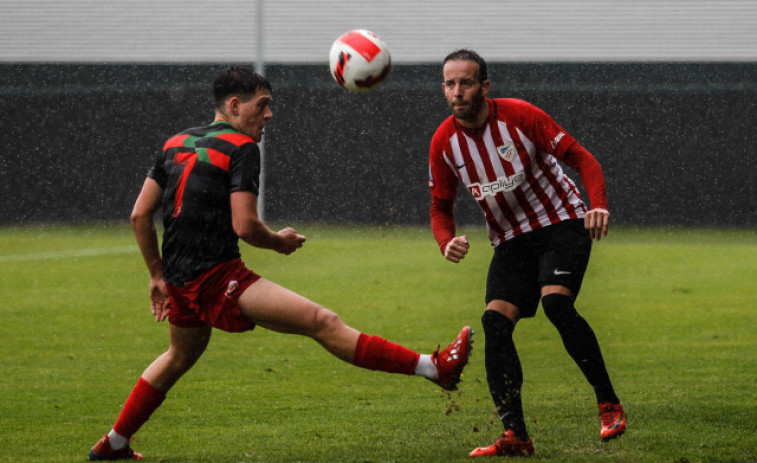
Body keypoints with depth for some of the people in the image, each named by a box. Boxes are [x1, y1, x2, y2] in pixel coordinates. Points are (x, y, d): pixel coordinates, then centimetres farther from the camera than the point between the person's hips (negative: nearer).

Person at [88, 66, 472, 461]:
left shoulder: (176, 144, 15)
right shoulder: (241, 148, -7)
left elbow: (140, 215, 14)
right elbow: (245, 226, -16)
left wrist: (158, 276, 22)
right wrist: (280, 242, 4)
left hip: (179, 281, 8)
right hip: (218, 278, -8)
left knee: (181, 357, 35)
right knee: (323, 323, -15)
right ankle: (434, 368, -22)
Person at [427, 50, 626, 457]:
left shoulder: (520, 116, -16)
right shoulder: (444, 142, -4)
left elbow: (581, 158, -11)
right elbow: (441, 206, 8)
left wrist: (599, 204, -29)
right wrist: (447, 242, -15)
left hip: (562, 224, -4)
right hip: (511, 240, 4)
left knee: (556, 302, -28)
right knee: (495, 320, -16)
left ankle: (609, 405, -15)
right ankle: (515, 435, -17)